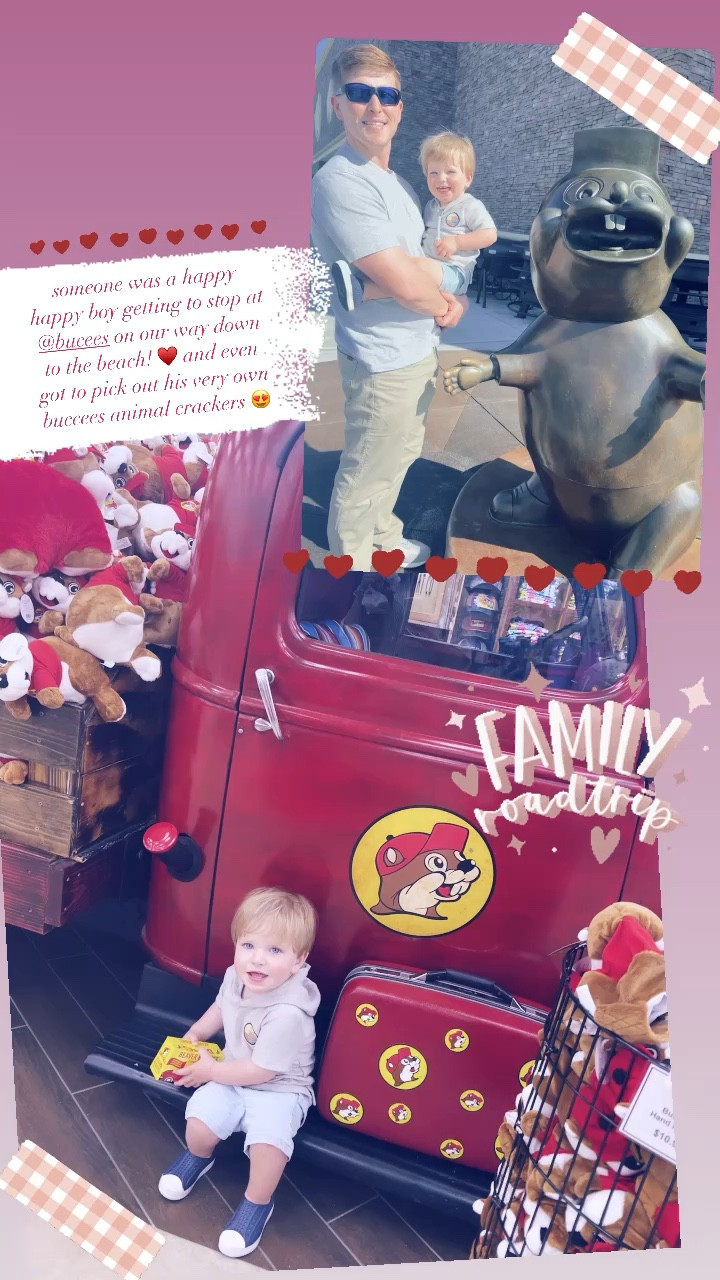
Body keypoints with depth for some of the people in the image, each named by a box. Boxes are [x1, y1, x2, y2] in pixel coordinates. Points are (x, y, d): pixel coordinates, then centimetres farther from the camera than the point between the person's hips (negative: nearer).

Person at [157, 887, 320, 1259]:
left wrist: (210, 1070, -14)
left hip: (278, 1089, -6)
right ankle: (198, 1156, 21)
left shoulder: (287, 1014, -34)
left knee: (268, 1140, -28)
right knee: (199, 1120, -14)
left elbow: (260, 1071, -25)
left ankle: (257, 1203, 1)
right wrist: (195, 1033, 5)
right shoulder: (236, 978, -12)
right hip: (232, 1076, 6)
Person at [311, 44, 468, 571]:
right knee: (365, 474, 4)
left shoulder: (399, 183, 9)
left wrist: (442, 303, -1)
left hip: (417, 350, 10)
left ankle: (384, 542, 43)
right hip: (384, 359, -10)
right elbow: (404, 284, -26)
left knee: (398, 457, 24)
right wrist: (451, 305, -6)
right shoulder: (339, 183, -22)